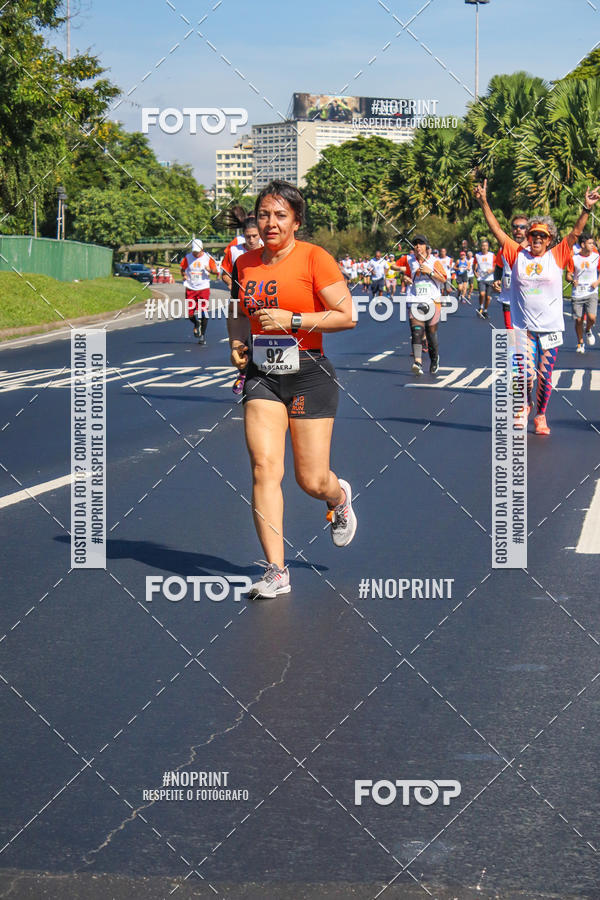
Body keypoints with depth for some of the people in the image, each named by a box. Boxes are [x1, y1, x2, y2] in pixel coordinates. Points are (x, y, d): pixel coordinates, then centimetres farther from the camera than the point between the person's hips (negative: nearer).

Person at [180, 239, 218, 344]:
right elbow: (183, 269, 13)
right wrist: (184, 275, -8)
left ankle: (203, 335, 5)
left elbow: (215, 271, 2)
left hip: (203, 288, -2)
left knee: (203, 311, -7)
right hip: (190, 288, 2)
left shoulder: (207, 258, -1)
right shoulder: (187, 257, 3)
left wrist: (210, 270, -20)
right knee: (189, 313, -2)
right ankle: (196, 324, 32)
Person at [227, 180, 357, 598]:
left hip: (309, 373, -4)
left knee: (312, 480, 1)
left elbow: (347, 315, -11)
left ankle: (340, 496, 40)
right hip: (262, 375, 4)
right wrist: (236, 344, 8)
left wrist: (292, 320, -17)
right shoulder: (244, 264, 9)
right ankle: (276, 571, -8)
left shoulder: (314, 258, -7)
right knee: (264, 468, -11)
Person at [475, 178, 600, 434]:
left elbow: (575, 233, -5)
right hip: (523, 326, 0)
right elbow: (497, 230, 1)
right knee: (526, 373, -7)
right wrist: (484, 204, -7)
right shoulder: (518, 255, 3)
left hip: (550, 327, 0)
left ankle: (541, 415, 23)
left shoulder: (557, 256, 2)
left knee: (545, 376, 3)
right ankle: (525, 405, 22)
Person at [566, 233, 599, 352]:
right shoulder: (574, 258, -3)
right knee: (578, 320, 1)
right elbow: (568, 275, 2)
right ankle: (580, 343, 21)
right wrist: (572, 280, -21)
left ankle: (588, 330, 16)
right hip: (577, 294, 0)